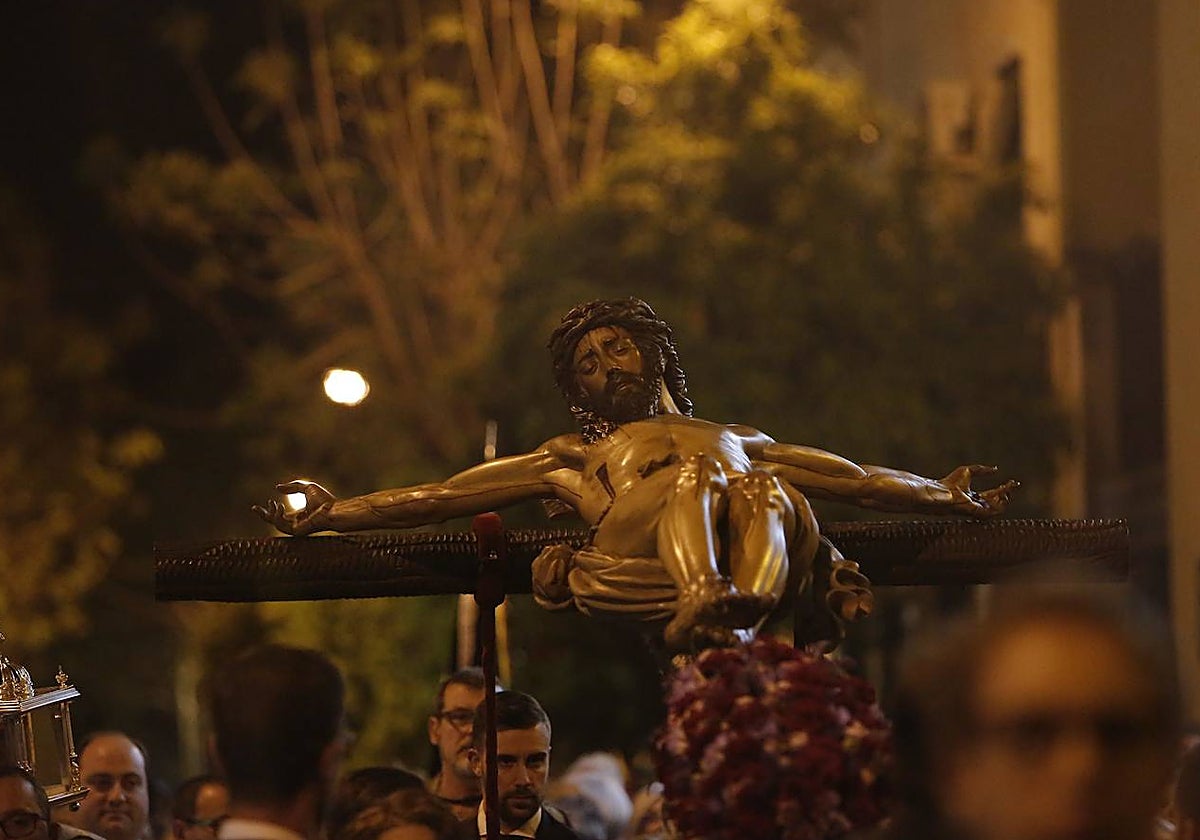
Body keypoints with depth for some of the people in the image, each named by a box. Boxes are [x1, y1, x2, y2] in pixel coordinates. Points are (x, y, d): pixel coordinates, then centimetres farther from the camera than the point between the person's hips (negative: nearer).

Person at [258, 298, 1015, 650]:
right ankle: (708, 606, -63)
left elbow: (857, 480, 41)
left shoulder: (738, 438, 45)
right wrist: (332, 514, 26)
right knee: (696, 473, -32)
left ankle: (741, 618, -63)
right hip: (630, 554, -1)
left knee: (768, 492, -32)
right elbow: (441, 498, 34)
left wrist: (952, 498, 32)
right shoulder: (574, 456, 41)